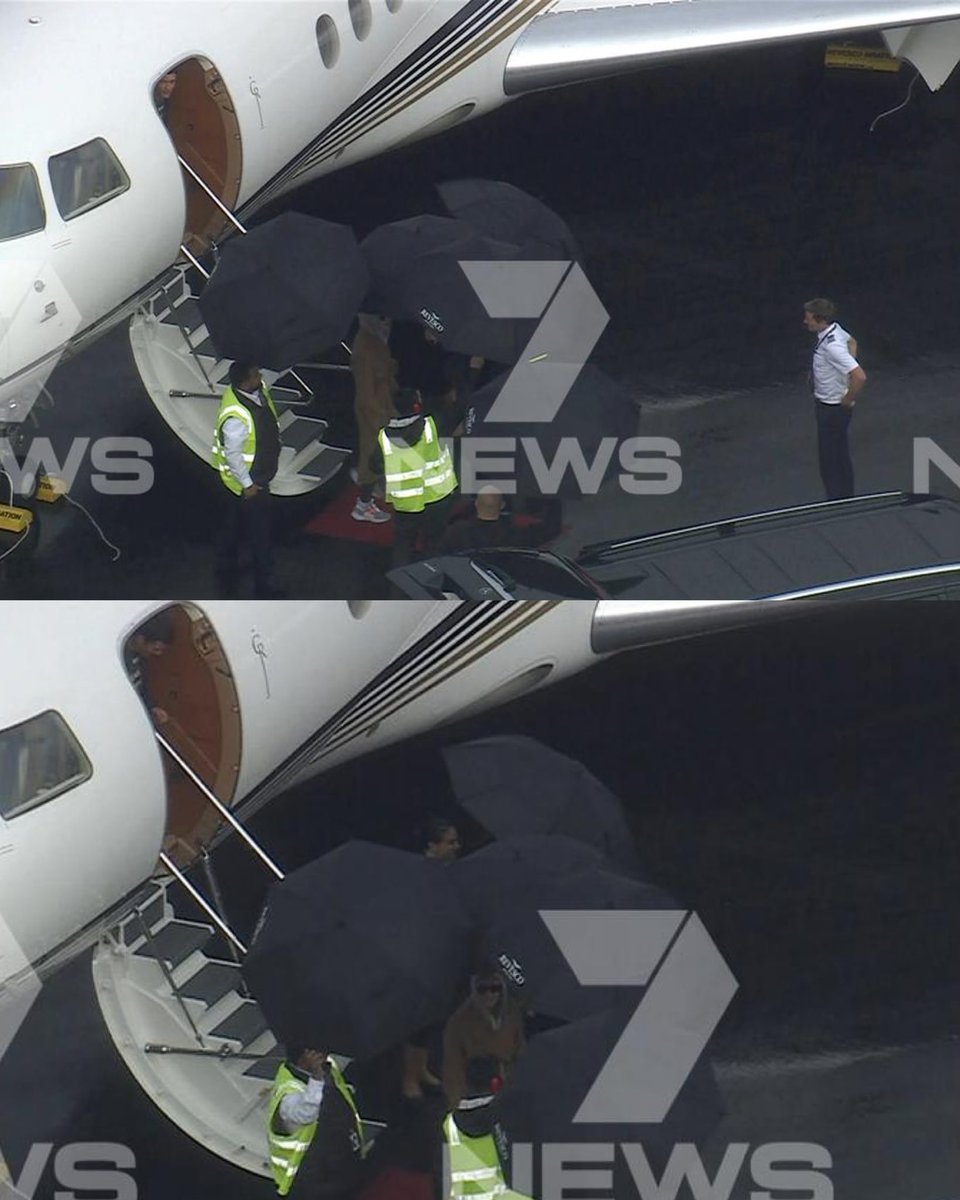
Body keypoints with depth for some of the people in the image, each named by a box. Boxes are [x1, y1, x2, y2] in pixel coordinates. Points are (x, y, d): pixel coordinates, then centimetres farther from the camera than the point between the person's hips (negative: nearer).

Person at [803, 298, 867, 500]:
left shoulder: (832, 346, -32)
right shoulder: (835, 329, -3)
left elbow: (859, 377, -38)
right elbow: (852, 342, 21)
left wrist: (848, 400, -22)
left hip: (833, 409, -10)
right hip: (827, 405, 10)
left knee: (830, 461, -3)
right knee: (840, 458, 21)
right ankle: (846, 500, 34)